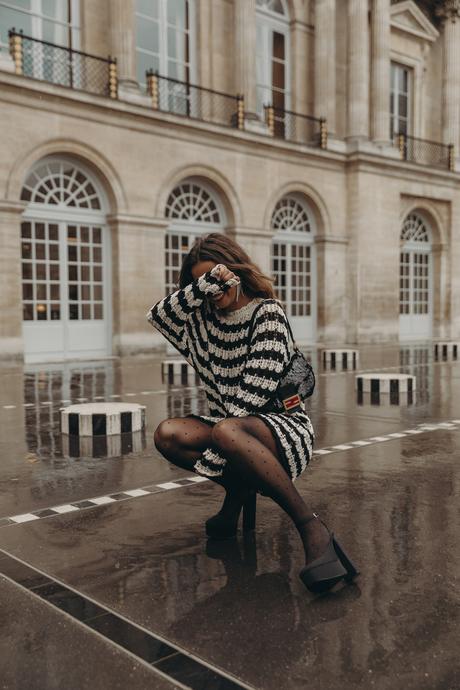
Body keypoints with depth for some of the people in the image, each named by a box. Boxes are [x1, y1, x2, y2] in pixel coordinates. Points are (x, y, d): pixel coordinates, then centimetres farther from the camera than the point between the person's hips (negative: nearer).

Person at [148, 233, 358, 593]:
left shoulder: (267, 312, -10)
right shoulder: (205, 317, 11)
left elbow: (254, 392, -18)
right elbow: (160, 315, -5)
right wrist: (206, 284, -16)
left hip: (284, 425, -6)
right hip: (233, 424, 7)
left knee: (226, 431, -39)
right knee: (167, 435, -20)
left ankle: (313, 530, -33)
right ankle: (238, 490, 2)